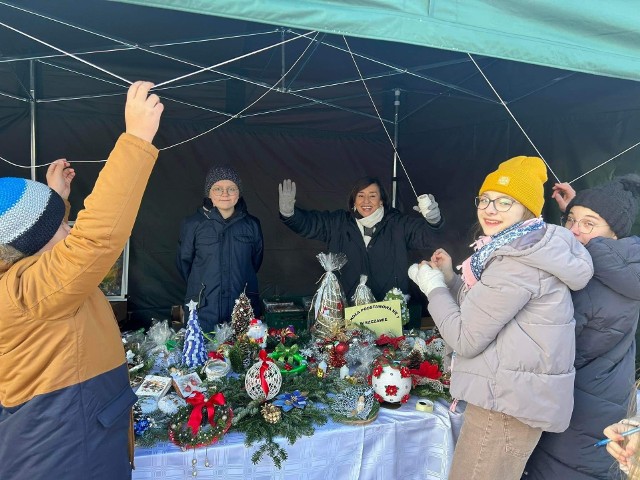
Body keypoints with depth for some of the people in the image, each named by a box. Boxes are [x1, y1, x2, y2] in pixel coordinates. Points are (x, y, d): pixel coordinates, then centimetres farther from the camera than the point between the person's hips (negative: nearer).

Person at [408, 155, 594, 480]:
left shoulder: (518, 261, -22)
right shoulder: (526, 250, 11)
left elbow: (466, 339, -20)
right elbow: (481, 311, 15)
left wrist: (433, 286, -8)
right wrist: (450, 277, 5)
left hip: (509, 401, -10)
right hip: (518, 394, 10)